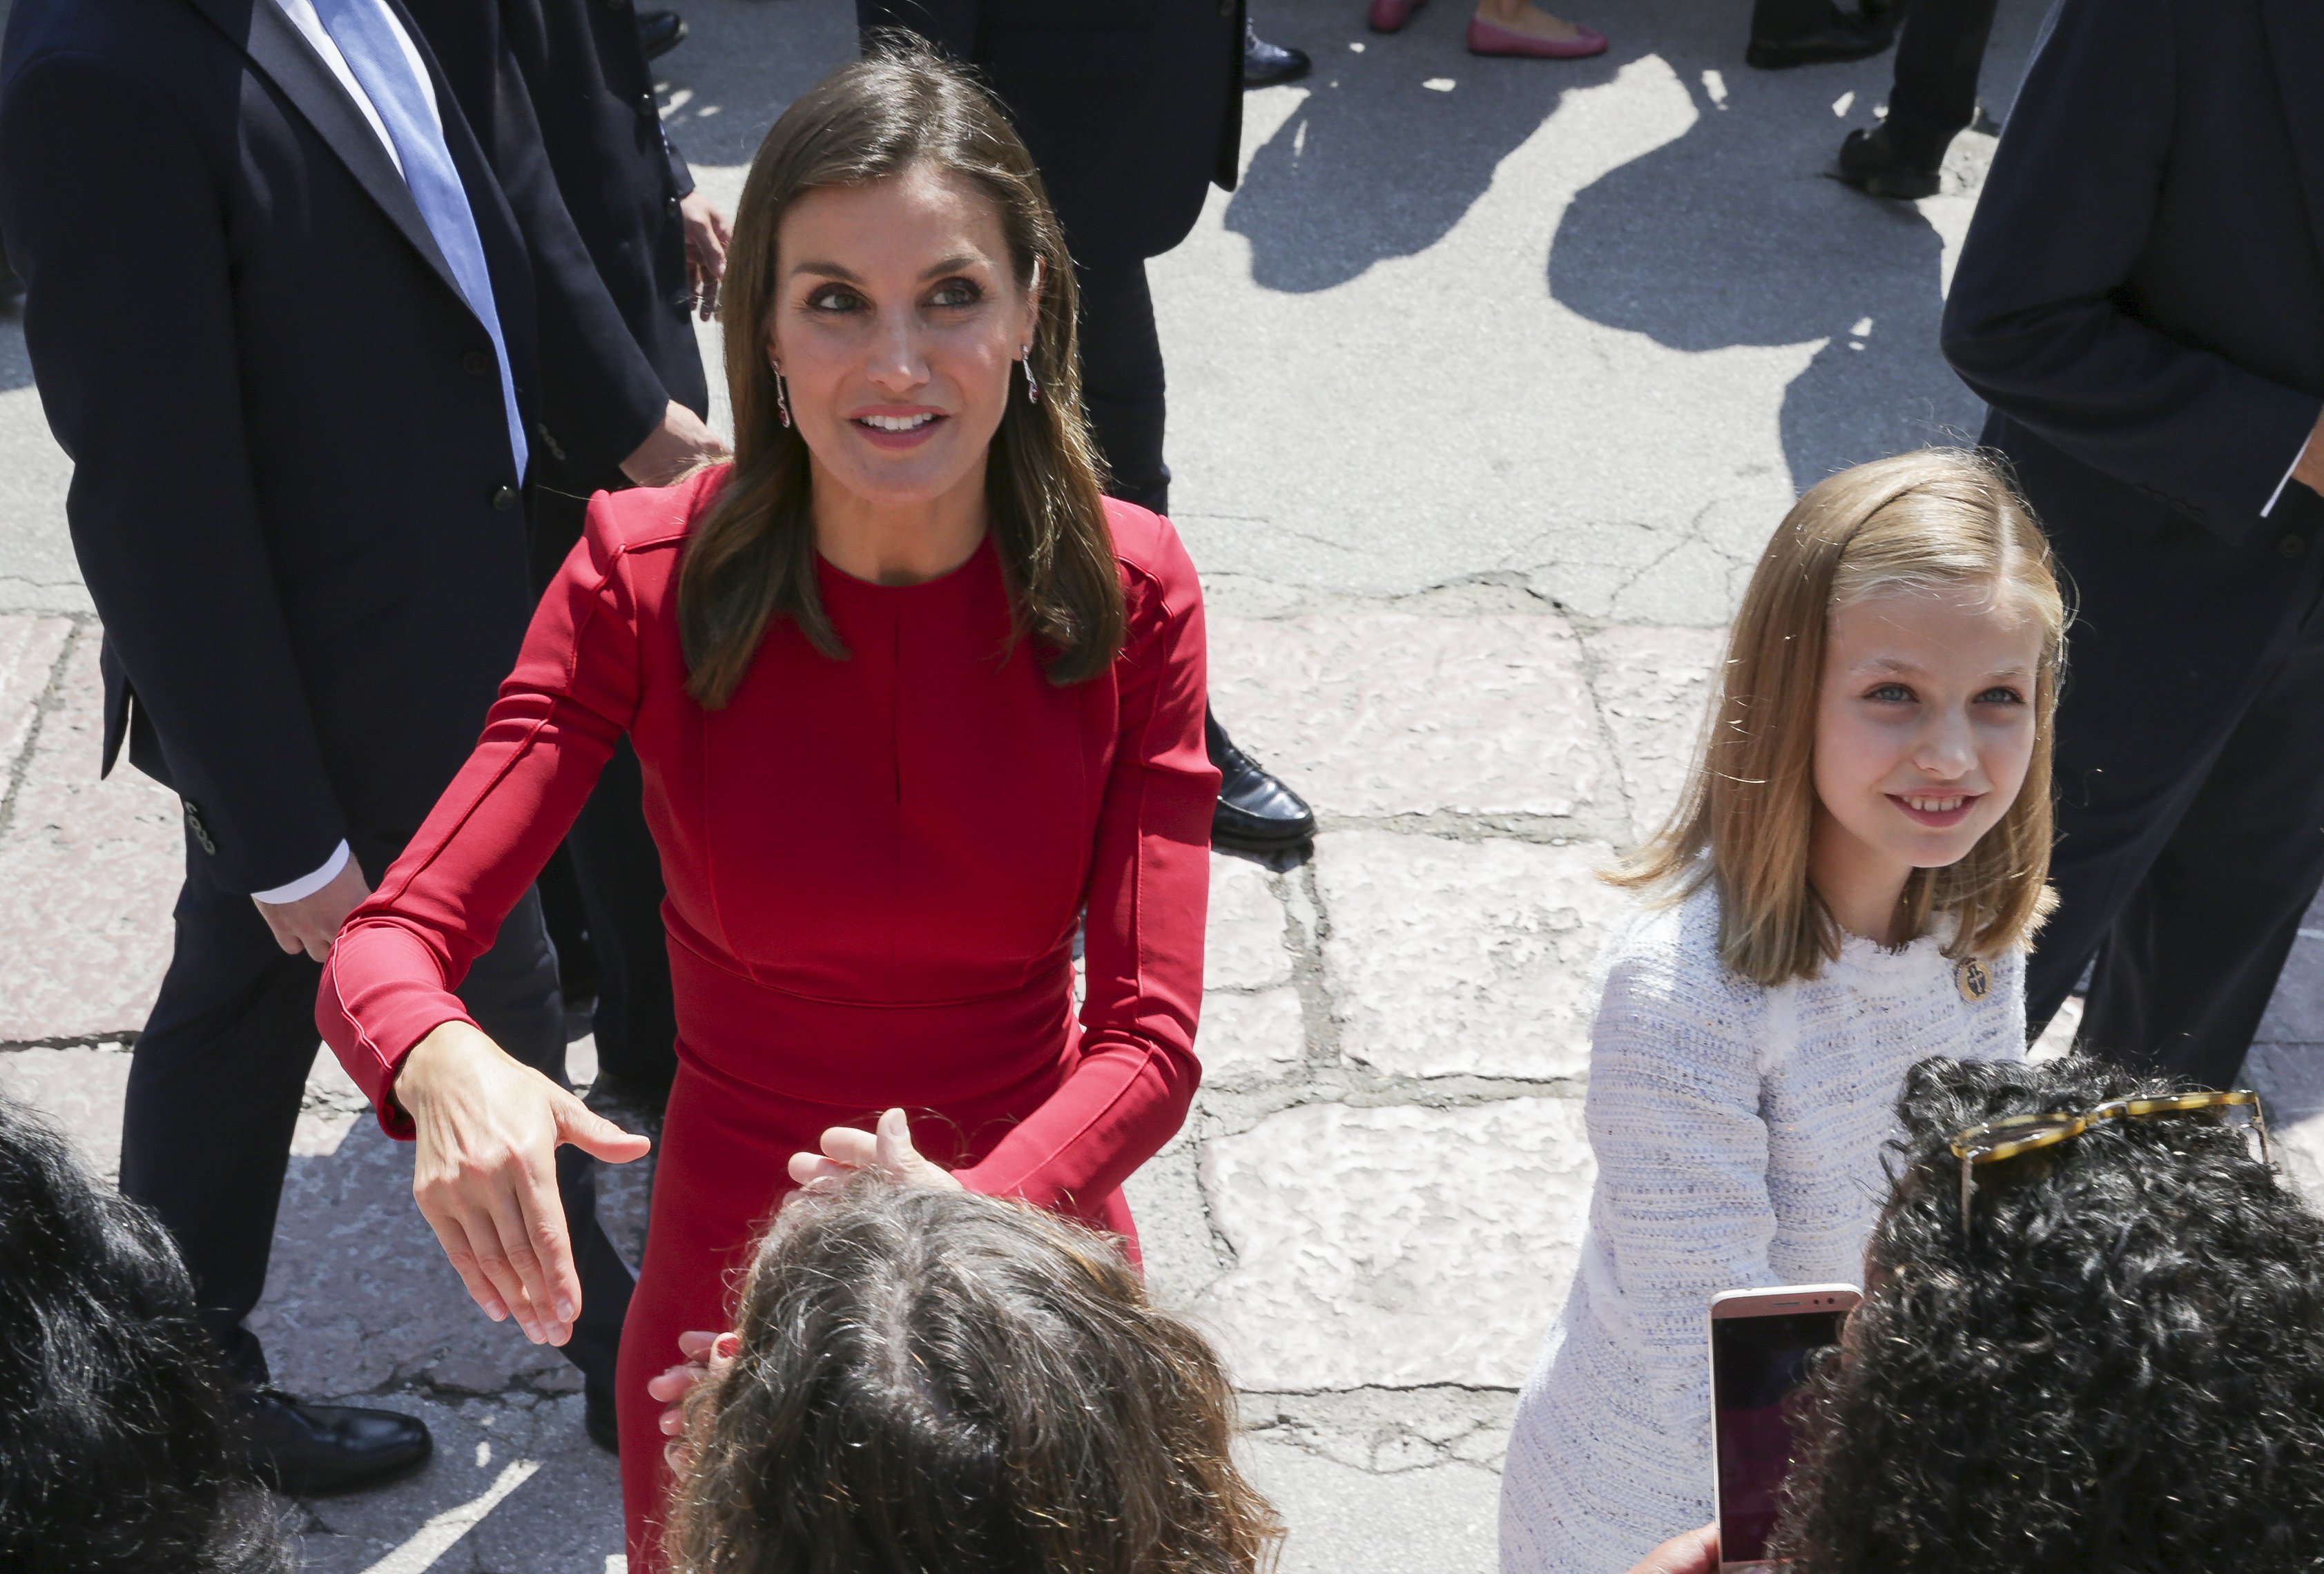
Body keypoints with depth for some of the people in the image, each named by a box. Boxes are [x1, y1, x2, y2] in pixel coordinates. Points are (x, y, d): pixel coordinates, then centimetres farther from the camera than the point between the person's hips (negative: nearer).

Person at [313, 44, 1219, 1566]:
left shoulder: (1128, 594, -15)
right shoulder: (650, 581, -17)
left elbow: (1149, 1039, -19)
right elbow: (386, 944, -20)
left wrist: (973, 1212, -39)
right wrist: (448, 1068, -44)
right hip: (733, 1286, 0)